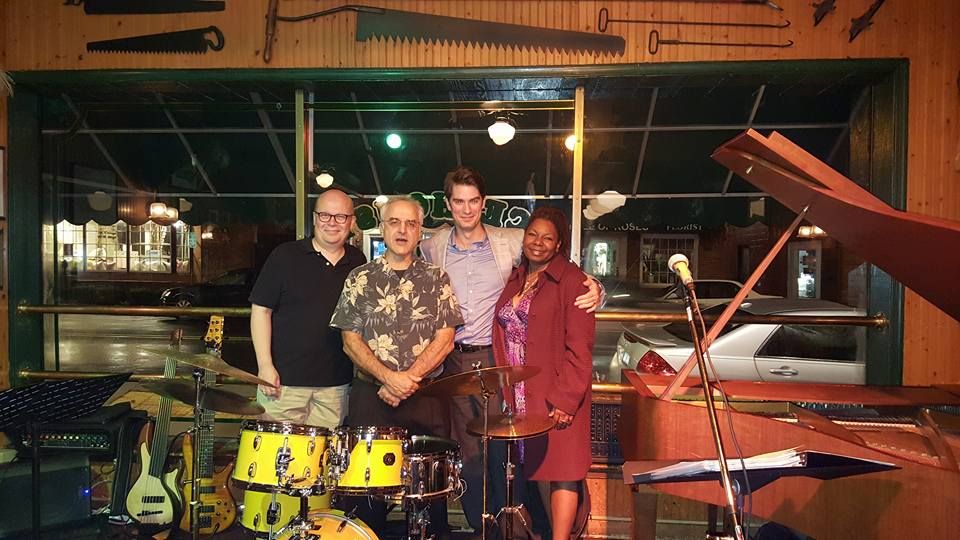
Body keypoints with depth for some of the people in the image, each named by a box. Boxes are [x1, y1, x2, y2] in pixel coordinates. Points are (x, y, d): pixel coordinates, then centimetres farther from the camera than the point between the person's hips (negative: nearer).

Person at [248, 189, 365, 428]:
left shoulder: (357, 262, 9)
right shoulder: (286, 256, -2)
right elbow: (261, 309, -3)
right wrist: (265, 365, -9)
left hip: (335, 385, 3)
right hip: (285, 379, -3)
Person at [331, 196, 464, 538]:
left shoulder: (436, 279, 6)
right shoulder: (360, 279, 6)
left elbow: (444, 340, 0)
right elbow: (350, 341, 1)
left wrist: (408, 379, -11)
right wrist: (388, 378, -12)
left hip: (426, 396, 0)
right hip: (370, 394, 0)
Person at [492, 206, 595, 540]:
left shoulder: (571, 280, -8)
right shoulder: (516, 279, 13)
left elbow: (579, 347, -14)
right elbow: (504, 335, 15)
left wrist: (566, 399, -19)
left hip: (557, 395, -7)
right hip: (521, 396, 7)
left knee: (560, 468, -2)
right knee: (537, 466, 14)